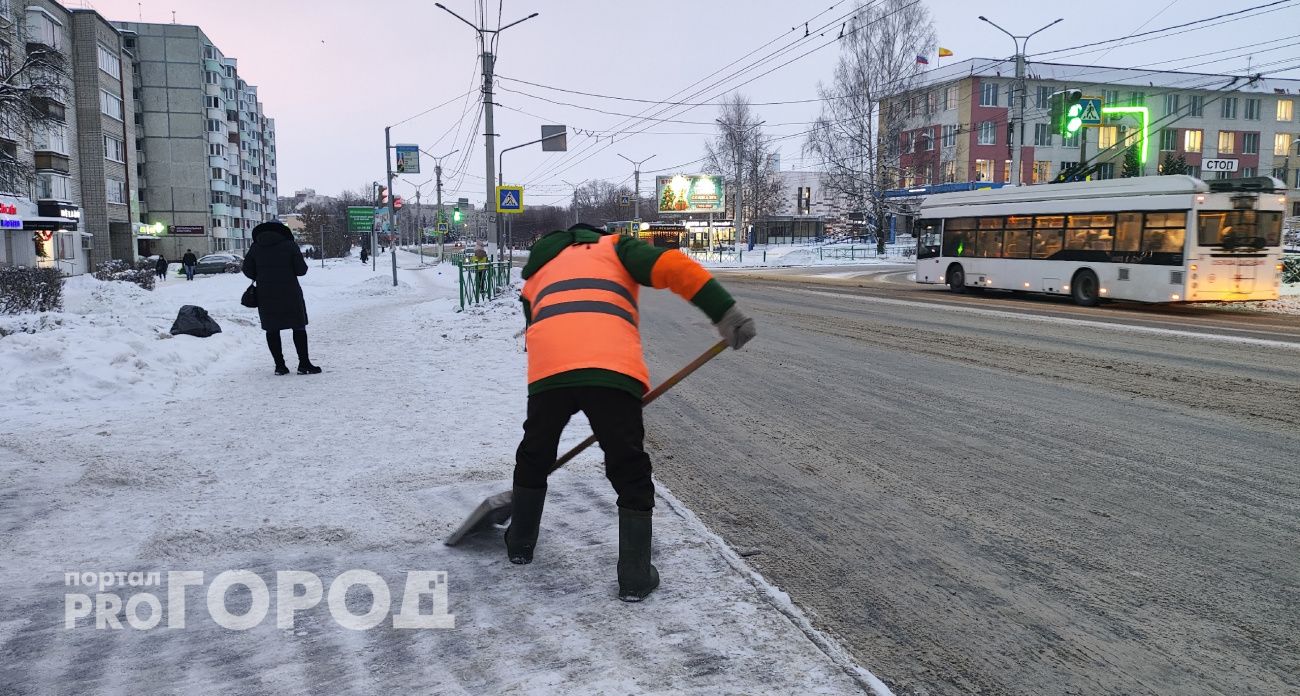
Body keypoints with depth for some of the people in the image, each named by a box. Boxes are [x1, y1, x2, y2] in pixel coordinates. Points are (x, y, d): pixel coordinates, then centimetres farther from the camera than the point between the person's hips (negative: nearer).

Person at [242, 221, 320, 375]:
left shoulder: (255, 247, 5)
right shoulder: (290, 245, -4)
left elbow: (247, 270, 6)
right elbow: (301, 269, -7)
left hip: (265, 295, 3)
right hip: (289, 293, -3)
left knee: (272, 329, 9)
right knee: (298, 327, 4)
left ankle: (279, 365, 8)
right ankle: (304, 364, 1)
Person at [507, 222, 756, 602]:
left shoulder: (536, 275, 37)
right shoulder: (615, 245, 24)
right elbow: (672, 266, 4)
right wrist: (724, 311, -1)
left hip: (548, 370, 3)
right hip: (611, 370, -3)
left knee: (533, 458, 28)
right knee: (631, 476, 12)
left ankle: (520, 543, 44)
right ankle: (635, 578, 17)